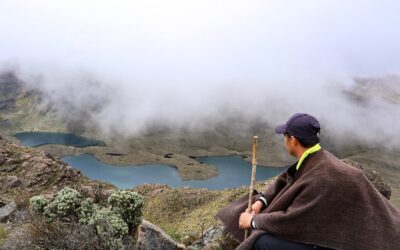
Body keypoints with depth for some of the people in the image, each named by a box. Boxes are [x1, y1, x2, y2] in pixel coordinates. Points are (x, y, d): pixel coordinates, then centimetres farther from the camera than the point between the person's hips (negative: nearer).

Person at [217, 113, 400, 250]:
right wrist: (260, 202, -6)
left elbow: (291, 221, -29)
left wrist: (253, 221, -15)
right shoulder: (313, 158, -6)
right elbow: (285, 180, 7)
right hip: (320, 224, 9)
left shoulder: (321, 178, -34)